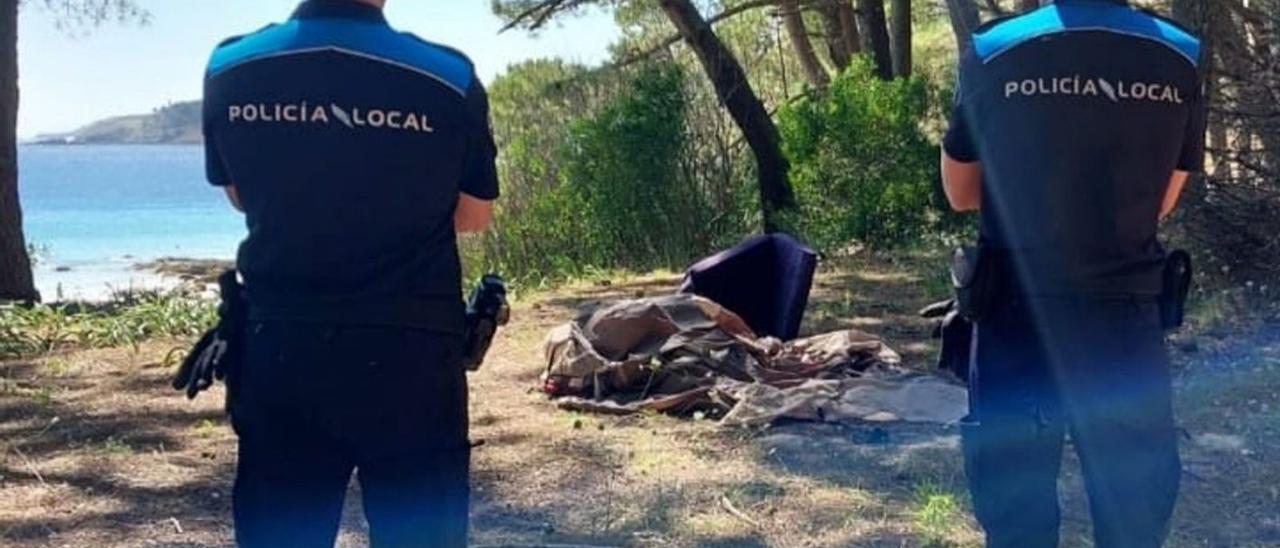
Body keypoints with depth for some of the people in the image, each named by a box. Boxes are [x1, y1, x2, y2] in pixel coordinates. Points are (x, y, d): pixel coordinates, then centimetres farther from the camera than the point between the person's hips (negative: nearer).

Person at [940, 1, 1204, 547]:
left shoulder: (994, 53, -6)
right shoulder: (1179, 58, 0)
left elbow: (961, 193, 5)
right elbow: (1161, 201, 10)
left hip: (1018, 314, -1)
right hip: (1125, 315, 1)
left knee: (1015, 496, 11)